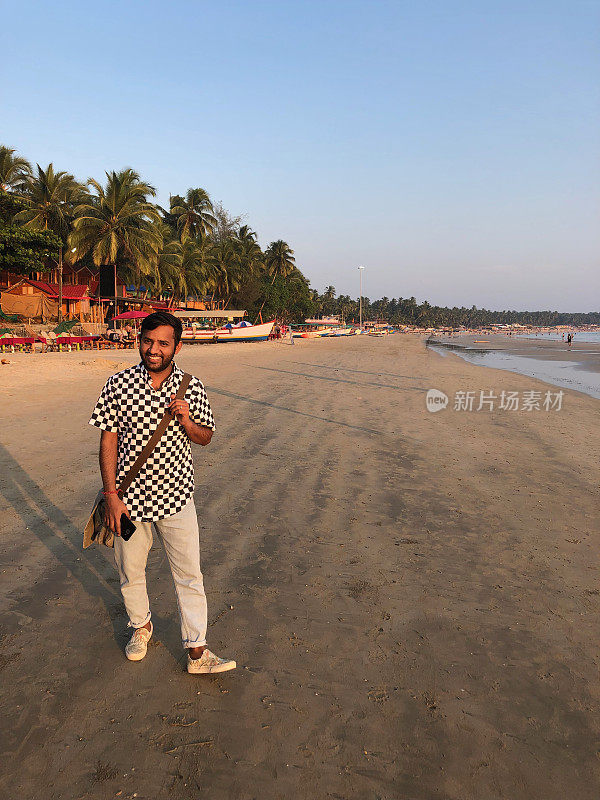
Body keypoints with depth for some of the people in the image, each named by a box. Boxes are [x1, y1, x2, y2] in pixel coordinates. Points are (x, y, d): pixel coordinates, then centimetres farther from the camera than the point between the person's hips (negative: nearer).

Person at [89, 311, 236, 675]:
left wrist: (186, 421, -18)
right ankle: (142, 625, 45)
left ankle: (197, 652, 19)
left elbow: (205, 437, 4)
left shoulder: (192, 388, -5)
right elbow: (109, 440, -3)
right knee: (131, 572, 18)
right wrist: (111, 495, -6)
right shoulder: (118, 385, -7)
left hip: (176, 496, 0)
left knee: (190, 575, 5)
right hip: (130, 497, 1)